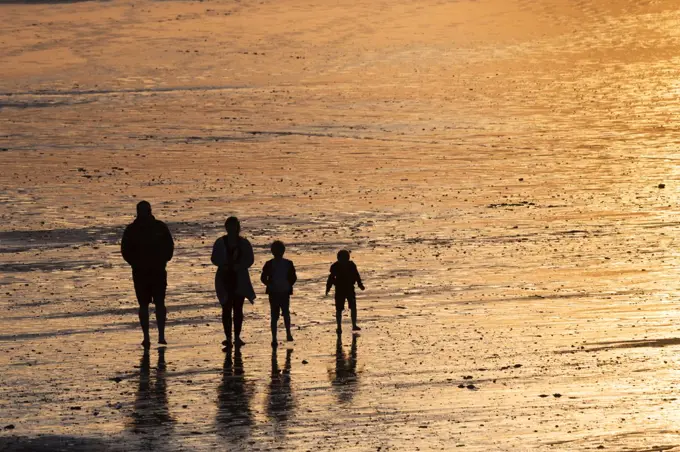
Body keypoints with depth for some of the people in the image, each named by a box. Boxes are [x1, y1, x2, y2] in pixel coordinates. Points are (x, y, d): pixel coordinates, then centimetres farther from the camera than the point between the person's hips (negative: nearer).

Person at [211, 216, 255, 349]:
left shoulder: (244, 243, 1)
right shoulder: (220, 243, 1)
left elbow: (250, 259, 2)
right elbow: (214, 259, 4)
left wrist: (240, 266, -16)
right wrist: (224, 264, -16)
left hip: (240, 280, 0)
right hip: (224, 279, 0)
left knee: (238, 308, 3)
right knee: (226, 308, 0)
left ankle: (237, 336, 10)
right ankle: (228, 338, 4)